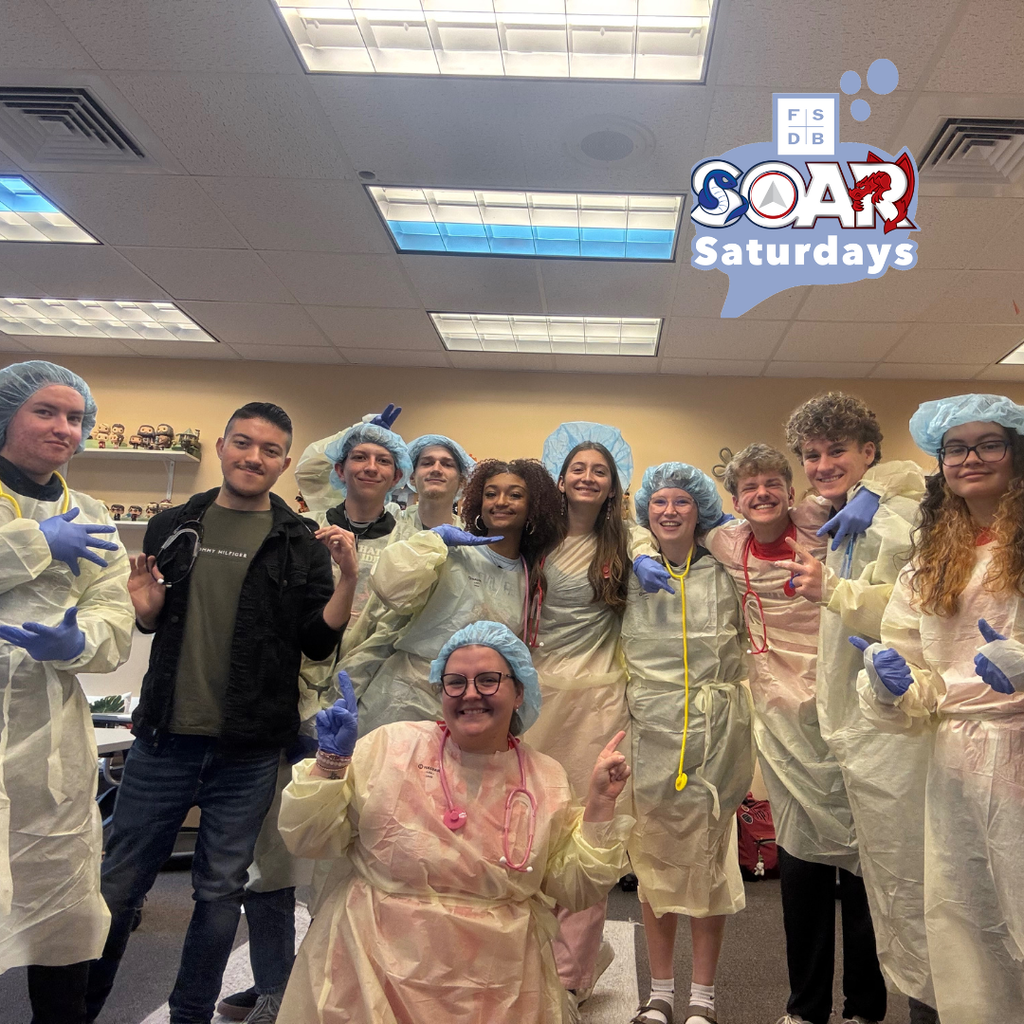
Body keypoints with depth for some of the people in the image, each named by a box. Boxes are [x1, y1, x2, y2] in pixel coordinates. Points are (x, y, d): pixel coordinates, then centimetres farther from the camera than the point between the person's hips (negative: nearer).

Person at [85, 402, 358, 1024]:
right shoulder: (172, 528, 7)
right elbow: (155, 625, 18)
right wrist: (146, 610, -5)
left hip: (249, 752, -2)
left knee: (221, 890, 13)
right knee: (119, 884, 12)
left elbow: (318, 642, -5)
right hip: (166, 738, 2)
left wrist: (348, 578, -19)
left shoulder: (301, 544, -1)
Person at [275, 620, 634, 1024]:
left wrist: (600, 804, -7)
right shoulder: (390, 745, -7)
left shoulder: (547, 779, 1)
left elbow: (573, 889, 3)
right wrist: (331, 761, -18)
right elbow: (307, 839, -4)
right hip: (378, 969, -1)